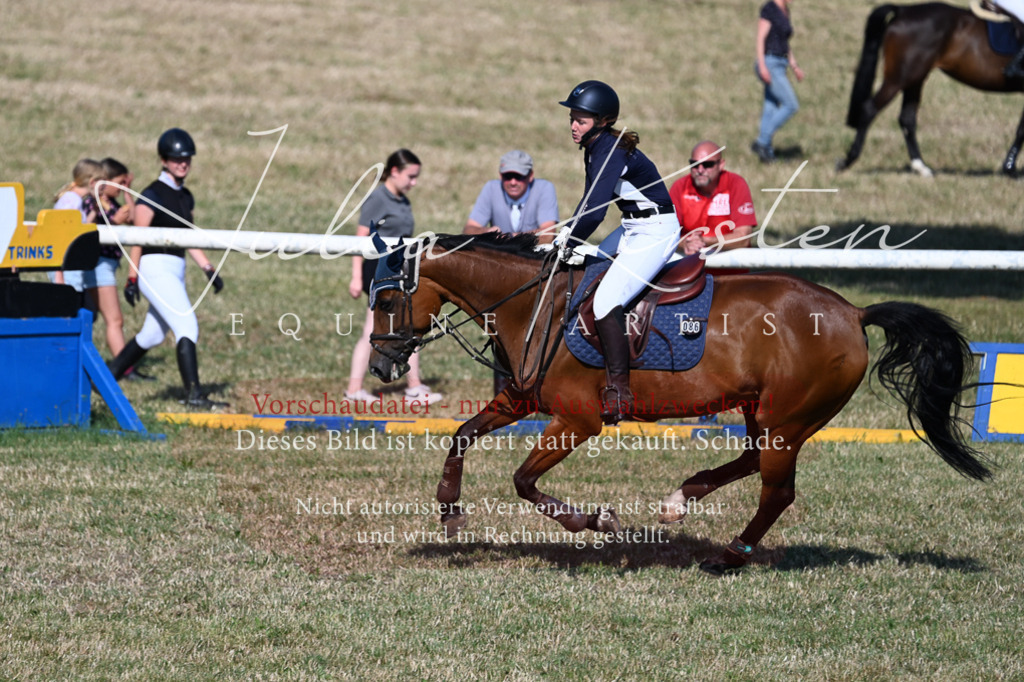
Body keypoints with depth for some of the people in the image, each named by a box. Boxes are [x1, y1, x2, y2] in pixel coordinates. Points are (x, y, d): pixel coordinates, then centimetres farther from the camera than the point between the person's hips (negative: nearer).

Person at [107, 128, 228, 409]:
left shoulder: (185, 196, 14)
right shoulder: (153, 194, -9)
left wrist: (208, 269, 13)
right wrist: (132, 278, -13)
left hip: (175, 270, 9)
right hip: (155, 268, -9)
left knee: (153, 335, 14)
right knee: (187, 326, -18)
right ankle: (194, 394, -22)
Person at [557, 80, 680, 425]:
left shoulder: (612, 152, -24)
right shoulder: (595, 148, 6)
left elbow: (594, 212, -30)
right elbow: (589, 202, 15)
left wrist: (568, 243, -20)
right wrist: (565, 237, 3)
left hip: (656, 232, -11)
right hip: (633, 229, 11)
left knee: (605, 301, -20)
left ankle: (619, 392, -18)